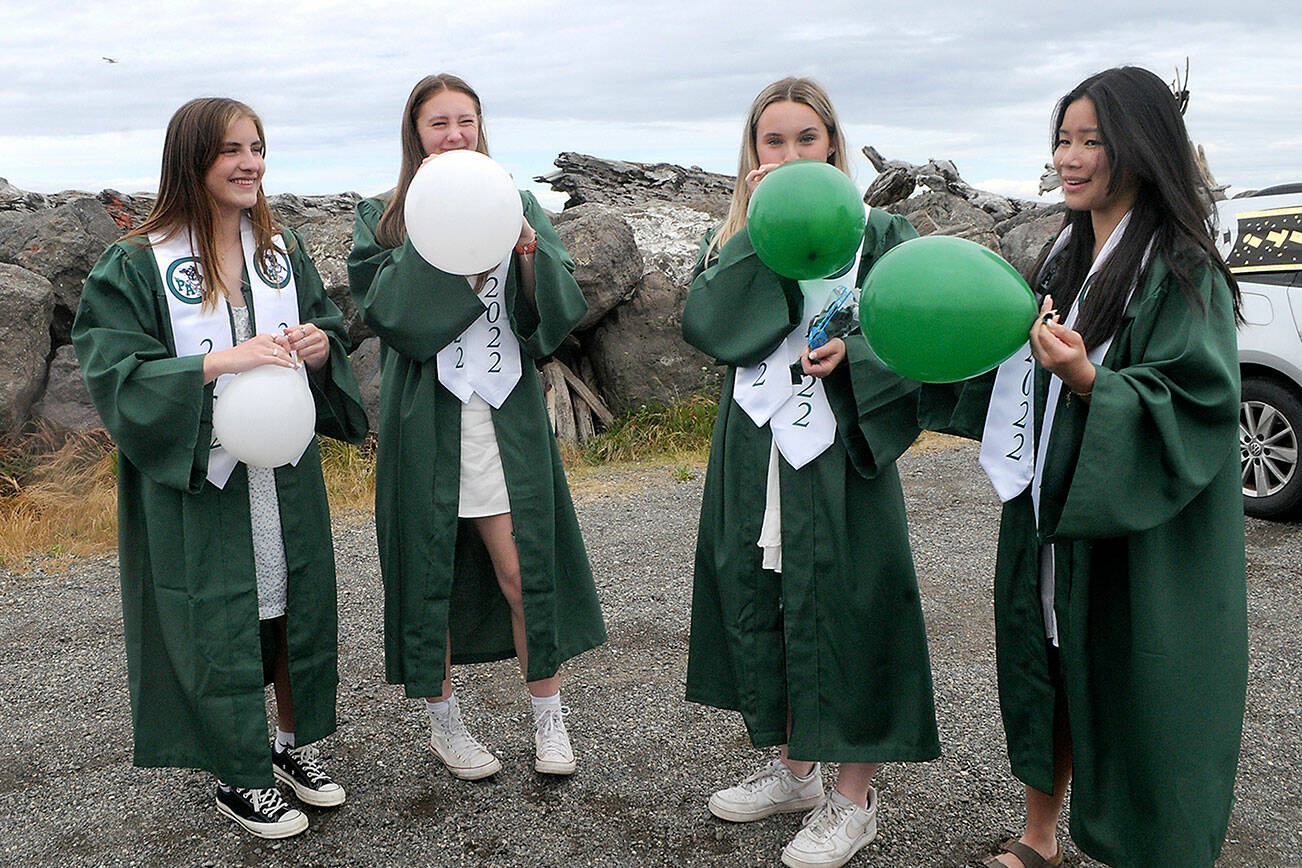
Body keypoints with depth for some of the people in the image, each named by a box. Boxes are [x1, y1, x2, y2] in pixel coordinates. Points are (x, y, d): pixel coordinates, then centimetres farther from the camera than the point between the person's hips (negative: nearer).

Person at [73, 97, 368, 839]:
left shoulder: (283, 251, 6)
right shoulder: (136, 268, -10)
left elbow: (331, 325, 13)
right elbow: (118, 378, -15)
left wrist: (320, 344, -11)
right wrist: (222, 361, -27)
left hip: (285, 472, 5)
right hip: (198, 483, -5)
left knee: (298, 604, 13)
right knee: (218, 618, 5)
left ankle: (295, 745, 35)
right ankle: (239, 778, 25)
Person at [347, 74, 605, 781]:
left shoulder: (517, 208, 9)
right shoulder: (384, 217, 4)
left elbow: (560, 311, 1)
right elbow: (388, 311, -12)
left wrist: (529, 249, -16)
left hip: (506, 411, 1)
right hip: (426, 413, -1)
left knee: (523, 567, 0)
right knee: (429, 567, 6)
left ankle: (548, 716, 20)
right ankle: (443, 721, 25)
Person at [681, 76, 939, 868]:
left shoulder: (878, 235, 0)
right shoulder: (732, 240, 9)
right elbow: (708, 328, -9)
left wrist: (854, 356, -23)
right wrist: (757, 228, -14)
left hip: (840, 460, -4)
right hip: (754, 461, 4)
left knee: (842, 611, 0)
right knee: (762, 609, 13)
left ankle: (854, 800, 19)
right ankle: (795, 770, 33)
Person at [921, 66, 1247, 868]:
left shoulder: (1180, 269, -13)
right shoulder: (1068, 254, 9)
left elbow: (1191, 404, -21)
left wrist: (1088, 380, -35)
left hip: (1140, 535, -7)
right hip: (1050, 509, 7)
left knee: (1132, 692, 2)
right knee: (1044, 667, 16)